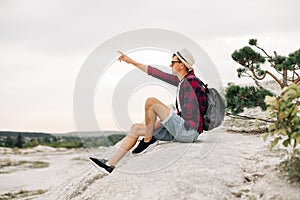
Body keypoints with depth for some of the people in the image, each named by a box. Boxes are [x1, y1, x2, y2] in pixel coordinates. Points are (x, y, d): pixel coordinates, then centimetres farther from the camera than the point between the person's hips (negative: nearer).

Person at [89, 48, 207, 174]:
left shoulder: (190, 82, -15)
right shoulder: (181, 80, 14)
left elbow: (188, 113, -20)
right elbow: (157, 73, 21)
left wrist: (162, 120, -5)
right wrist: (132, 62, 24)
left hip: (188, 131, -10)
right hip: (181, 130, 10)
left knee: (150, 102, -20)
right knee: (136, 128, 10)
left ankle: (148, 140, -1)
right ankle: (110, 164, 10)